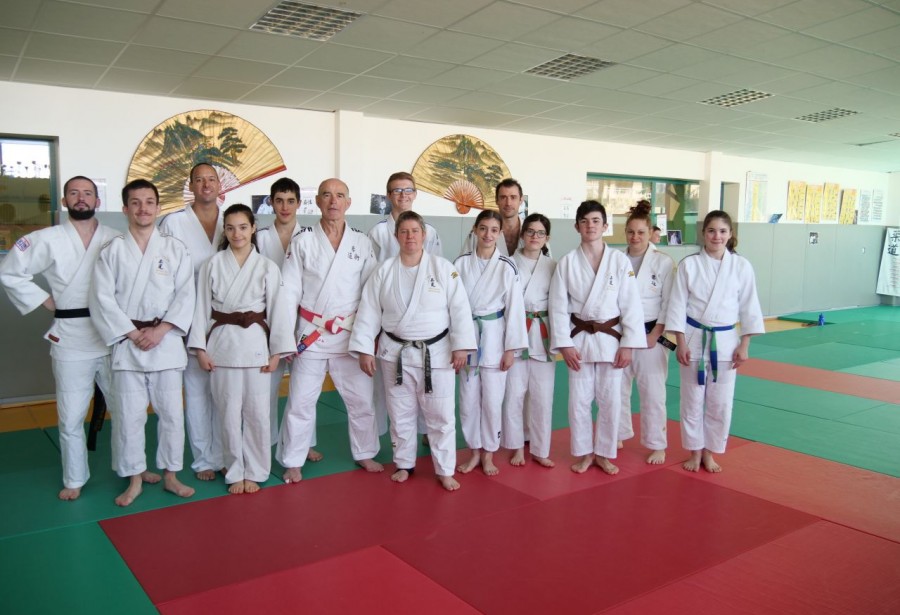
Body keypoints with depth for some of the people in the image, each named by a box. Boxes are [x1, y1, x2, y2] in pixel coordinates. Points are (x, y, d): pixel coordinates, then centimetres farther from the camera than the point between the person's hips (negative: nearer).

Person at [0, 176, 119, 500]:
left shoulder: (116, 240, 1)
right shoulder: (47, 240, -4)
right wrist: (45, 301, -4)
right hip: (71, 339, -2)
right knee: (71, 416, 7)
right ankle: (74, 480, 25)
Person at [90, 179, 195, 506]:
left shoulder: (175, 248, 3)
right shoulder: (112, 251, 3)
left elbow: (185, 295, -3)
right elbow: (102, 299, -2)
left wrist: (160, 330, -13)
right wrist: (132, 334, -10)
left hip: (166, 341, 0)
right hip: (126, 342, 0)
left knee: (171, 412, 4)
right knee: (128, 414, 4)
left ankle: (170, 475, 21)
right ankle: (135, 479, 20)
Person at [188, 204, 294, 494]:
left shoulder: (267, 267, 0)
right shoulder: (213, 265, 2)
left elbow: (277, 310, 0)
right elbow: (202, 307, 2)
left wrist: (276, 351, -3)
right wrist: (200, 348, -2)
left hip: (256, 344, 0)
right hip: (222, 343, 1)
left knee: (257, 412, 4)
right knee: (228, 413, 7)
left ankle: (254, 472, 21)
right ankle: (235, 473, 23)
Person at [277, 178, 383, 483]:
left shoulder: (362, 242, 1)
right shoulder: (303, 241, -2)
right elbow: (290, 291, -2)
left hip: (350, 335, 2)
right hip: (311, 333, -1)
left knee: (361, 398, 11)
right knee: (300, 400, 6)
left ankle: (365, 453, 32)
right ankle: (293, 461, 23)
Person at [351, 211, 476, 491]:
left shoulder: (443, 267, -6)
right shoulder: (384, 271, -1)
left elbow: (459, 309, -7)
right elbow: (369, 312, 1)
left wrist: (461, 346, -11)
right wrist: (365, 349, -2)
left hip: (436, 353, -2)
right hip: (396, 353, 2)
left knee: (440, 415, 4)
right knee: (401, 413, 13)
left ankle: (445, 470, 19)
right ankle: (404, 464, 32)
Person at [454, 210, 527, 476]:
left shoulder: (507, 267, -5)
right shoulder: (461, 263, 0)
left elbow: (515, 308, -5)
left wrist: (511, 348, -6)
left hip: (494, 337, -2)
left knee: (492, 400, 5)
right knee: (468, 400, 9)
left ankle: (488, 454, 24)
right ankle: (475, 451, 27)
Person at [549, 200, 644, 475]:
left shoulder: (620, 261, -4)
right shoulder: (567, 262, -3)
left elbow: (631, 305, -4)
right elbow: (558, 306, -3)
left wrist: (627, 344, -7)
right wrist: (564, 344, -9)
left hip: (610, 339, 0)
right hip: (579, 339, 0)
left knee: (610, 400, 8)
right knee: (579, 400, 7)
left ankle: (604, 453, 26)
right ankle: (584, 453, 25)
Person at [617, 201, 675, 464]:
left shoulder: (663, 262, -5)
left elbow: (669, 303, -6)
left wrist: (654, 335, -12)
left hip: (650, 335, -3)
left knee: (652, 392, 2)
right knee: (617, 389, 12)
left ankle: (657, 445, 18)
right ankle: (618, 436, 31)